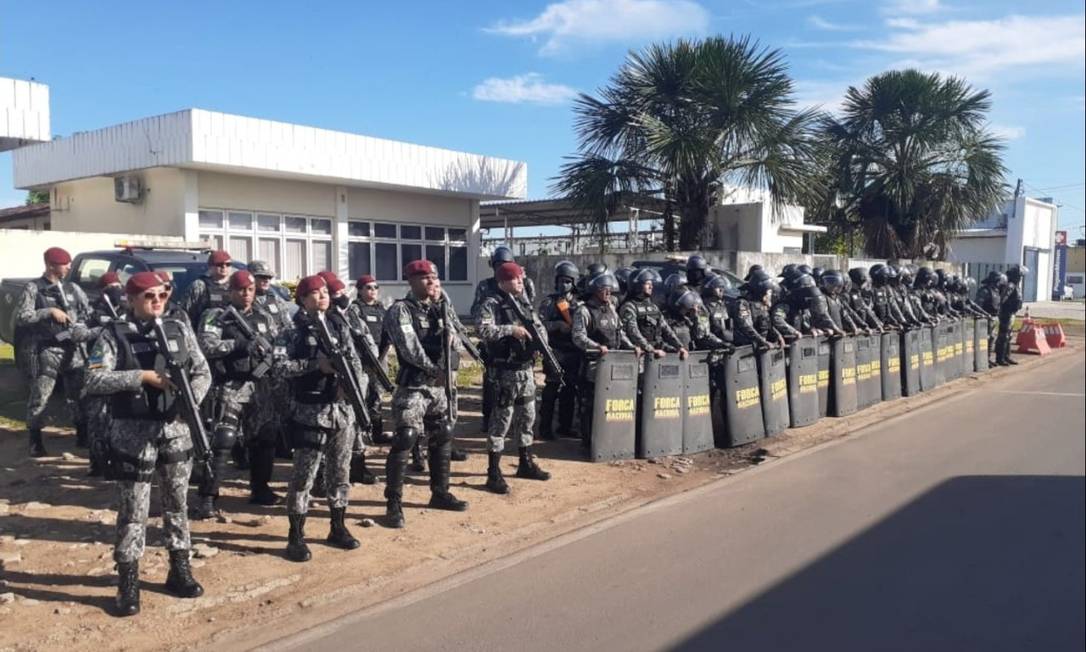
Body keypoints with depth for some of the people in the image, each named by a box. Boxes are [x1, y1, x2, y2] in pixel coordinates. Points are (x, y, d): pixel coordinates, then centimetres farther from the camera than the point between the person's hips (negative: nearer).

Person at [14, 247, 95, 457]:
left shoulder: (73, 288, 12)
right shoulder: (33, 288, -2)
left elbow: (89, 312, 17)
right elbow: (20, 317, -9)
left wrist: (82, 327, -2)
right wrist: (49, 312, -16)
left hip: (74, 349, 4)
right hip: (47, 350, -4)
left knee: (79, 393, 8)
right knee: (40, 397, -2)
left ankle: (83, 434, 20)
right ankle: (36, 441, 8)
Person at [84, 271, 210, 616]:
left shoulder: (180, 330, 6)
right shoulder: (113, 335, -4)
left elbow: (203, 372, 6)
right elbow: (93, 380, -14)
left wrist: (190, 399, -12)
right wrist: (142, 376, -20)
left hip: (176, 429, 3)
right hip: (133, 433, -3)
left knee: (176, 504, 13)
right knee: (133, 509, 3)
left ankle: (180, 571, 26)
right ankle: (128, 583, 14)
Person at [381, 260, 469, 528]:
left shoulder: (440, 309, 13)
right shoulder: (400, 311, -9)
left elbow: (454, 345, 12)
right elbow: (409, 348, -19)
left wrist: (451, 338, -11)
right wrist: (435, 370, -19)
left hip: (438, 384, 7)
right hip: (412, 386, -7)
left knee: (442, 439, 14)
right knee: (404, 441, -11)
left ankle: (440, 493, 28)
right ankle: (394, 503, -3)